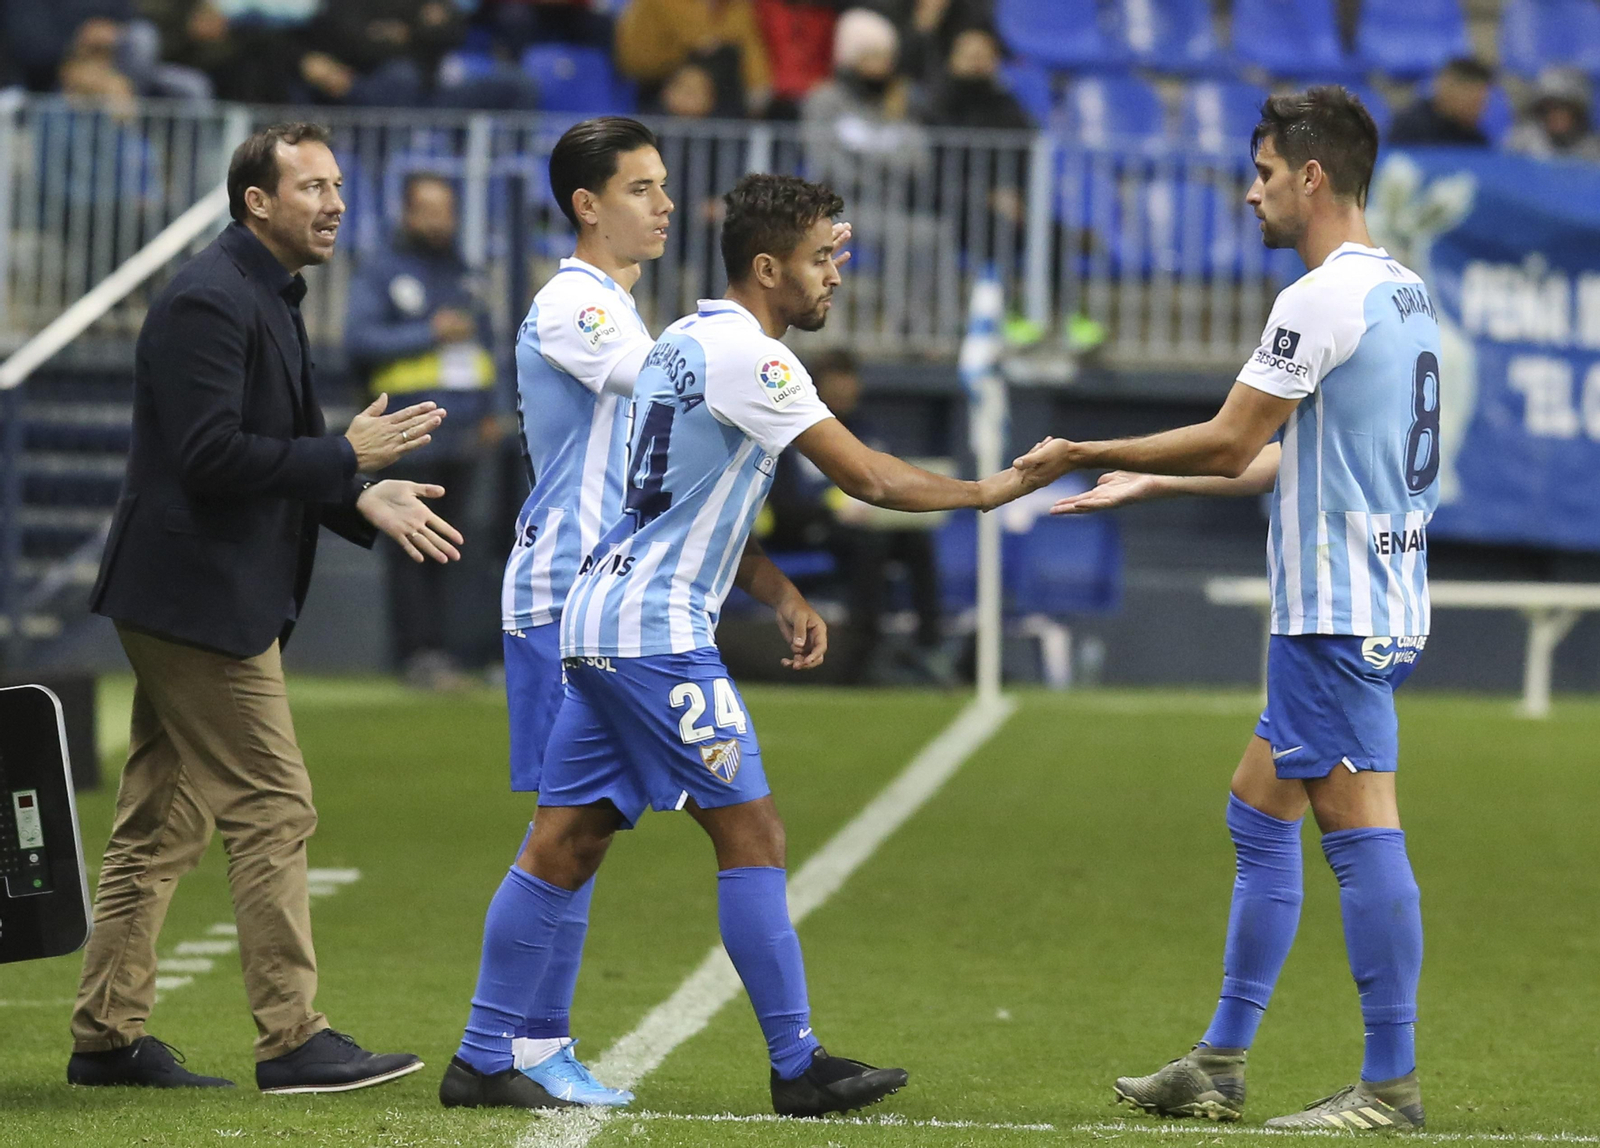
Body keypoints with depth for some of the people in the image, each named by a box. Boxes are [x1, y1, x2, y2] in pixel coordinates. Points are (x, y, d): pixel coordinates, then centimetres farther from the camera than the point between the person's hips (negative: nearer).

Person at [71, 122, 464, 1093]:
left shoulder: (266, 298, 18)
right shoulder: (209, 303, -16)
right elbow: (209, 455, -23)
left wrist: (362, 499, 9)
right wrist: (346, 457, -19)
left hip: (209, 598, 11)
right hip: (200, 596, -11)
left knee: (161, 823, 11)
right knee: (273, 810, -8)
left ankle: (108, 1037, 14)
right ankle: (293, 1041, -7)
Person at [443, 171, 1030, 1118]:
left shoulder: (689, 343, 18)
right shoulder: (743, 355, -13)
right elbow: (867, 478, -13)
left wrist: (783, 596, 13)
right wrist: (987, 491, 0)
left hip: (604, 615, 10)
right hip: (657, 631, -10)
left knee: (566, 844, 8)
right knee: (752, 836, -5)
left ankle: (483, 1058, 8)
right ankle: (797, 1067, -3)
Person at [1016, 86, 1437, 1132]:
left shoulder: (1325, 300, -15)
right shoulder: (1401, 293, 16)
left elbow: (1230, 443, -13)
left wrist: (1084, 454, -1)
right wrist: (1152, 485, 27)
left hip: (1339, 614, -10)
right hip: (1367, 604, 10)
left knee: (1360, 829, -8)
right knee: (1260, 811, 15)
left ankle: (1391, 1085, -7)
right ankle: (1219, 1069, 20)